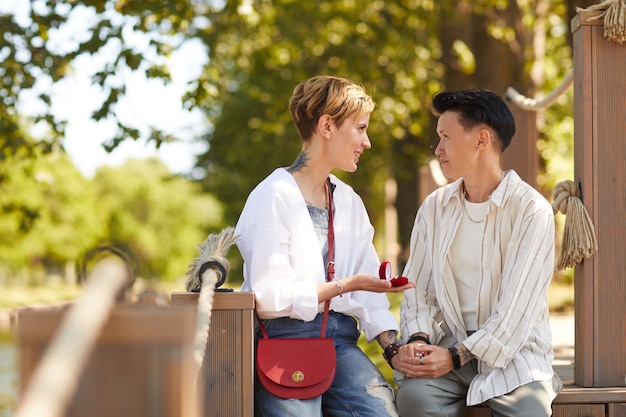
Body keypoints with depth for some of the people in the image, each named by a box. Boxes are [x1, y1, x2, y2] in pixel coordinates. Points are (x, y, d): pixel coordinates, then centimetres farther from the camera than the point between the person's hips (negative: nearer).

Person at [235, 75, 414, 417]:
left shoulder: (349, 201, 15)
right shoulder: (274, 197, -7)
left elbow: (367, 288, 9)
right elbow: (269, 295, -13)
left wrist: (393, 343, -6)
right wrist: (345, 286, -15)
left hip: (339, 338, 5)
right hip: (285, 338, -5)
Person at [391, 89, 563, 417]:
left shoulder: (531, 211, -6)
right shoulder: (434, 207, 10)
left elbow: (517, 307, -13)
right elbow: (417, 289, 9)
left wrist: (456, 356, -19)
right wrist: (418, 340, -11)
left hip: (512, 353, -3)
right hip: (449, 347, 3)